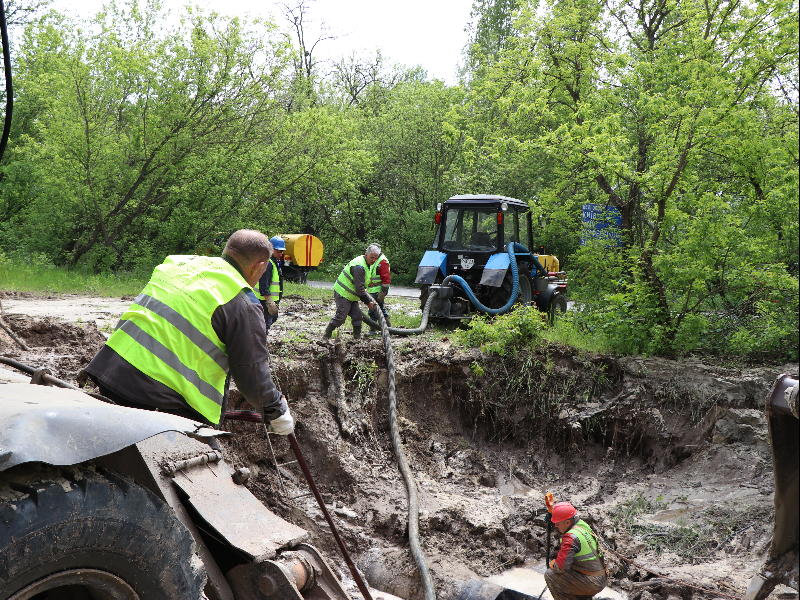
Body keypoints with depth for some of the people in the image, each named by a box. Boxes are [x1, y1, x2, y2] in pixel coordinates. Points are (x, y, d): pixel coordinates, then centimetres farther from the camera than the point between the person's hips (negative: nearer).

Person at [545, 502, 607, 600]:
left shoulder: (571, 537, -21)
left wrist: (552, 564, -4)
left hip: (591, 584, -9)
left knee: (550, 574, -12)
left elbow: (560, 566, -23)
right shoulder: (583, 525, 6)